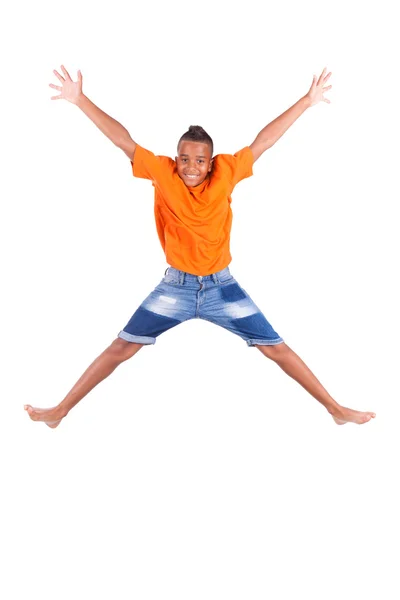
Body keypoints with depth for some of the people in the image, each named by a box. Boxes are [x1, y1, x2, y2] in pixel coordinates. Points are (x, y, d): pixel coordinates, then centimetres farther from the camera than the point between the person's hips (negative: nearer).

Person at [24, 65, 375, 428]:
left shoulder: (226, 173, -9)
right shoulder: (163, 173, -10)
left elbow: (265, 140, -7)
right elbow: (123, 140, -13)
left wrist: (308, 101, -6)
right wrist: (80, 100, -18)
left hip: (222, 287, 0)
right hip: (175, 287, 0)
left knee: (276, 348, 4)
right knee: (121, 348, 1)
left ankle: (336, 410, 16)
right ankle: (60, 411, 12)